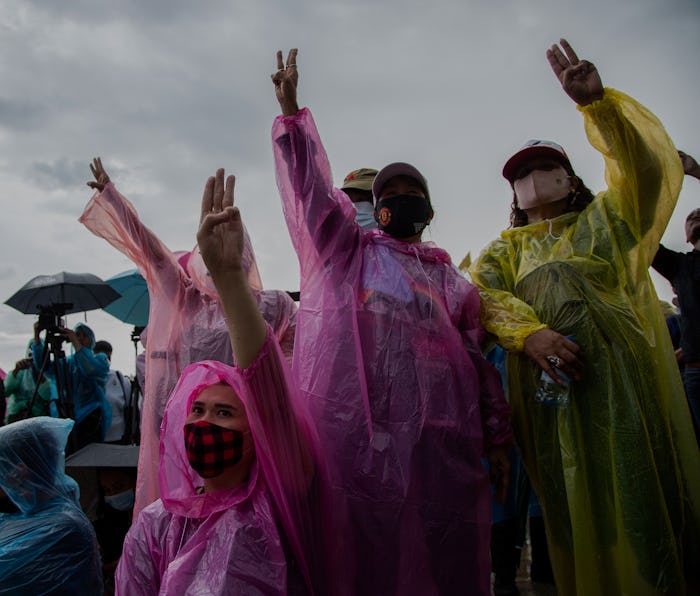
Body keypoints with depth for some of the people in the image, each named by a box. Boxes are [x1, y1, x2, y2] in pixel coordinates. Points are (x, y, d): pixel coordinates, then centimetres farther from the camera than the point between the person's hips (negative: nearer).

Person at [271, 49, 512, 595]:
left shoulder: (450, 279, 18)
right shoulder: (347, 251, 16)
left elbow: (478, 360, 13)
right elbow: (312, 187, 4)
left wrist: (497, 438, 8)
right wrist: (291, 112, -5)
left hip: (439, 435, 2)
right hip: (356, 425, -1)